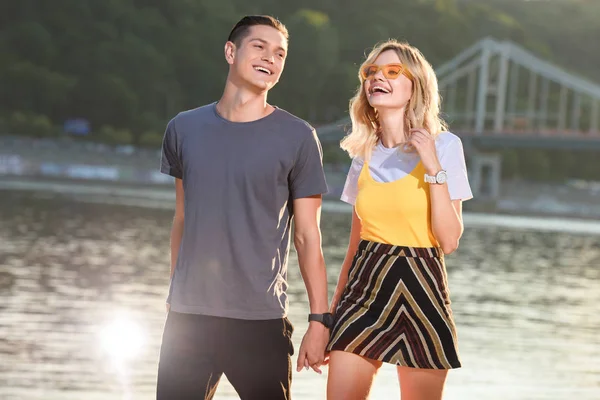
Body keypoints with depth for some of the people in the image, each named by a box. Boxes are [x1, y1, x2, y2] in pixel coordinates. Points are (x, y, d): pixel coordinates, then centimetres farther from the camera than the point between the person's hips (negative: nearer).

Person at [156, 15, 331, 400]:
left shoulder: (298, 138, -2)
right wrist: (175, 294, 14)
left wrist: (320, 320, -6)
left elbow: (308, 236, -2)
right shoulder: (184, 129, 7)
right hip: (187, 316, 3)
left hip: (261, 321, -2)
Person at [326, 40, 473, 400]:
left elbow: (449, 241, -10)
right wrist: (332, 308, 15)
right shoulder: (365, 154, 10)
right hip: (365, 289, 4)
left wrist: (434, 168, -17)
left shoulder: (444, 145, -3)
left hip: (420, 291, -4)